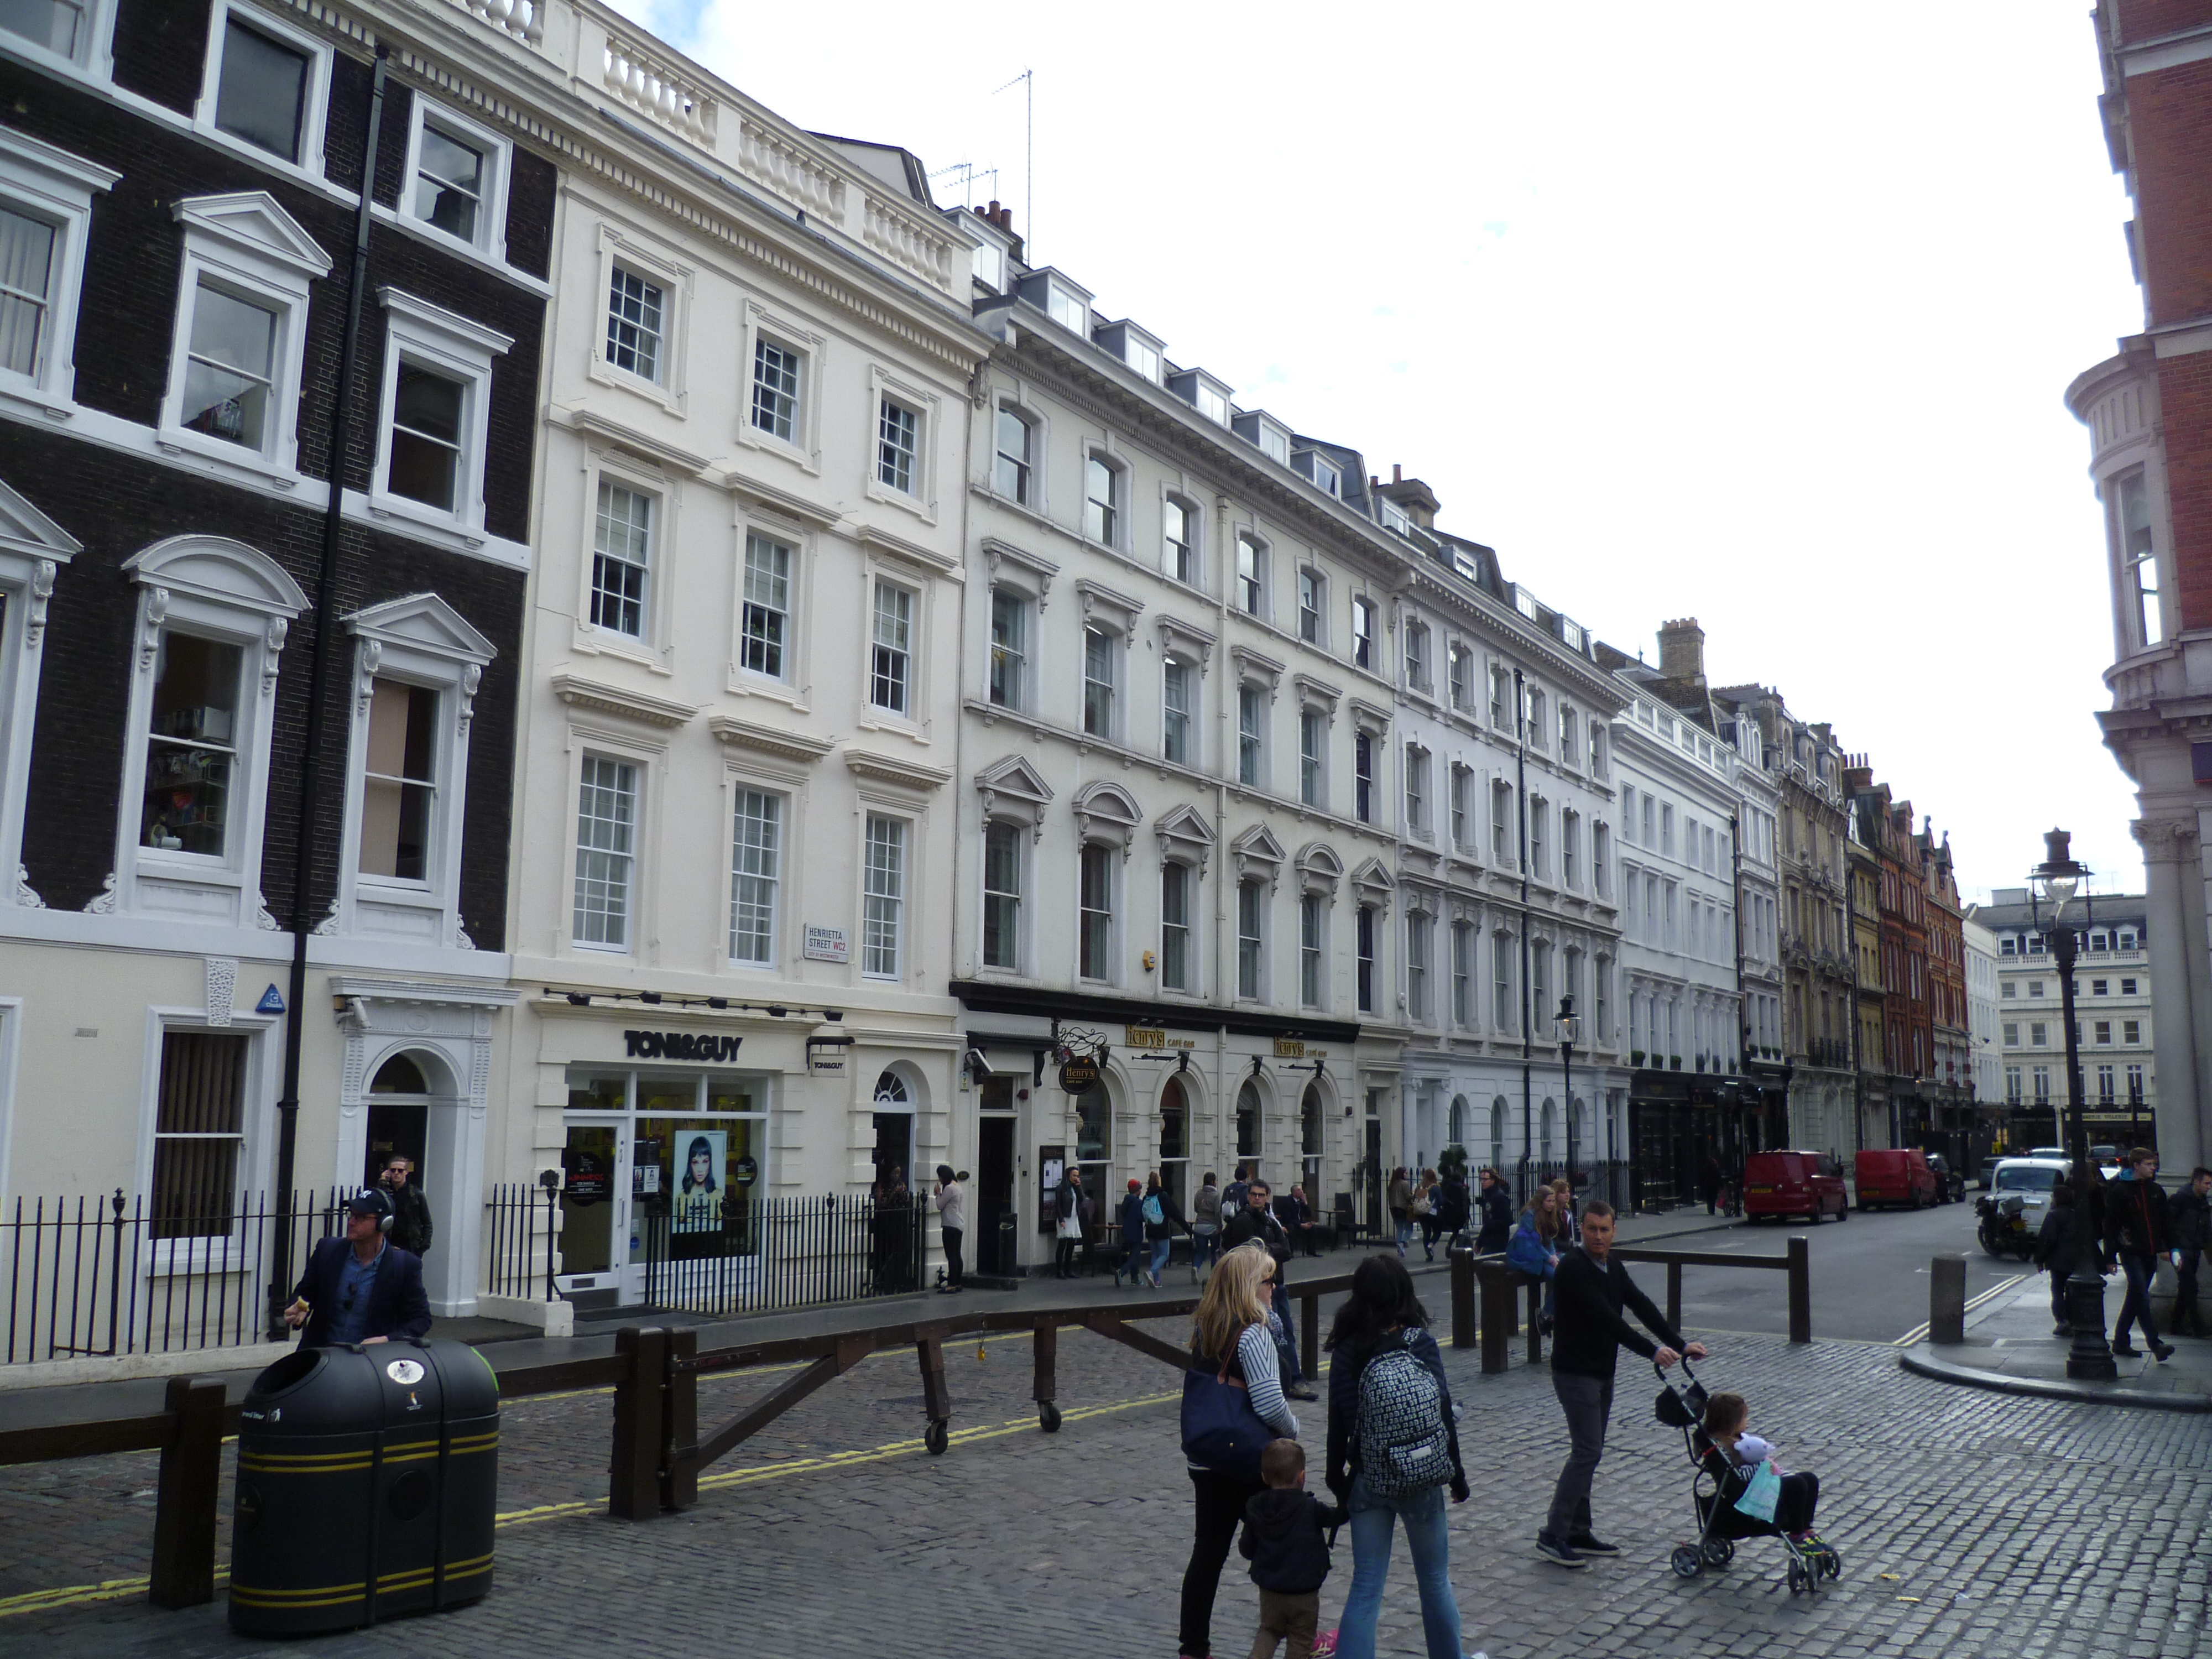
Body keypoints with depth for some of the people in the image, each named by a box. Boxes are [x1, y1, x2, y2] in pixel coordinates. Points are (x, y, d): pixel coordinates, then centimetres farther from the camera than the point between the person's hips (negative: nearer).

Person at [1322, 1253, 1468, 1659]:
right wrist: (1456, 1472, 5)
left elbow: (1339, 1422, -7)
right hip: (1423, 1481, 0)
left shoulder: (1347, 1351, -9)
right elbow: (1444, 1411, -6)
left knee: (1365, 1586, 8)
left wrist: (1336, 1478, 6)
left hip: (1369, 1483, 0)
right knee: (1435, 1580, 19)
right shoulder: (1421, 1342, -10)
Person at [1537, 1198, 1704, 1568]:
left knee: (1590, 1451, 12)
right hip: (1575, 1373, -9)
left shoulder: (1612, 1268, 10)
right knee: (1587, 1451, -11)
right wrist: (1652, 1351, -29)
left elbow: (1641, 1306, 6)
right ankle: (1552, 1536, -6)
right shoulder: (1573, 1267, -19)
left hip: (1602, 1373, 9)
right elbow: (1605, 1318, -26)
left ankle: (1578, 1533, 19)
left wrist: (1679, 1344, -3)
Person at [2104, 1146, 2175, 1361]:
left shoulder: (2156, 1191, 12)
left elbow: (2164, 1222, 19)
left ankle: (2120, 1342, 19)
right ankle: (2155, 1344, -17)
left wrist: (2165, 1247, 10)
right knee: (2142, 1297, -13)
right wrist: (2111, 1254, -9)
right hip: (2131, 1252, -6)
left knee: (2136, 1297, 11)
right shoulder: (2119, 1191, -5)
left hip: (2150, 1253, 6)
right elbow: (2111, 1225, -6)